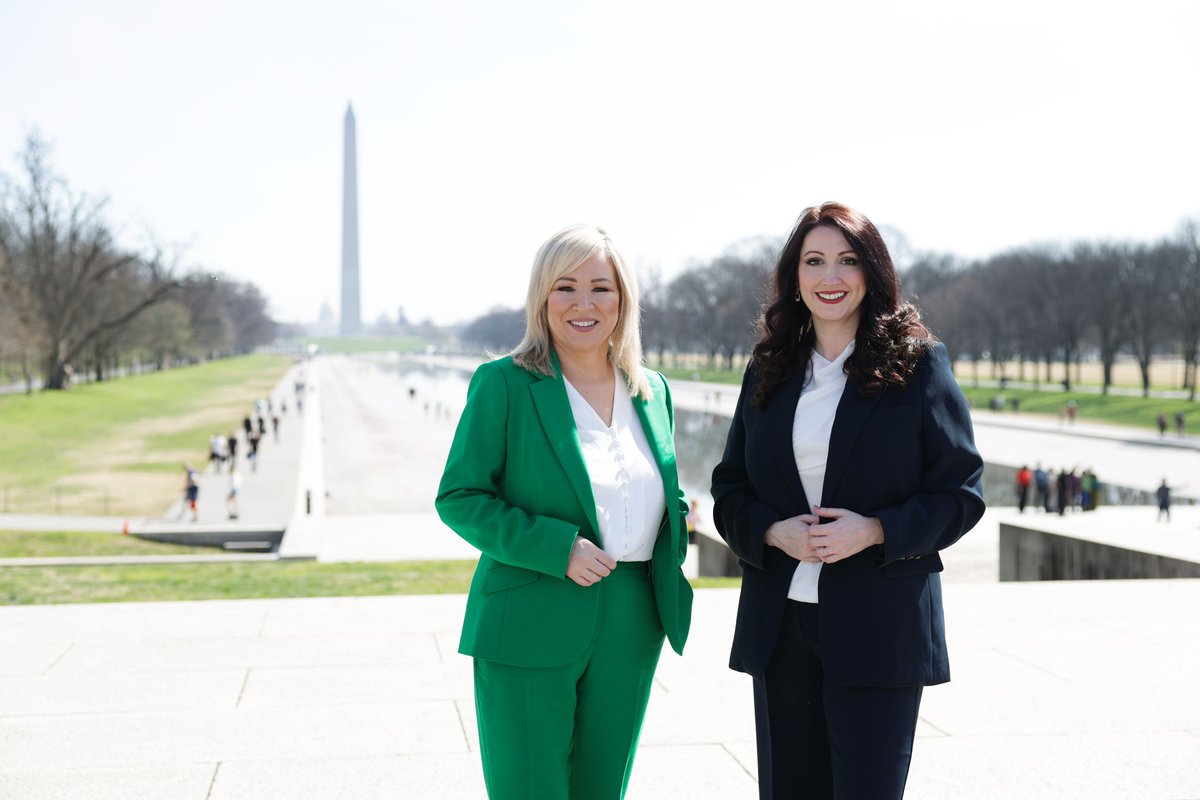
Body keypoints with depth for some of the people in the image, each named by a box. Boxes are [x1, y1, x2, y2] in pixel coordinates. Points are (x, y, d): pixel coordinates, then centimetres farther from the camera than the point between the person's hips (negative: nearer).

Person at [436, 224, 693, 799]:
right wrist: (557, 548, -18)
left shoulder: (652, 391, 10)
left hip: (629, 631, 5)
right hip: (528, 632, -5)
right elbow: (458, 498, -7)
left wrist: (679, 524, -1)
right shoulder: (503, 384, -6)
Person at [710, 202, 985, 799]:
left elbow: (961, 493, -2)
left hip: (880, 630, -4)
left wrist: (875, 530, -17)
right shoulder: (767, 372, 10)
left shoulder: (918, 364, -1)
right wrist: (773, 531, -9)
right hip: (780, 627, 4)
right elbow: (729, 490, 13)